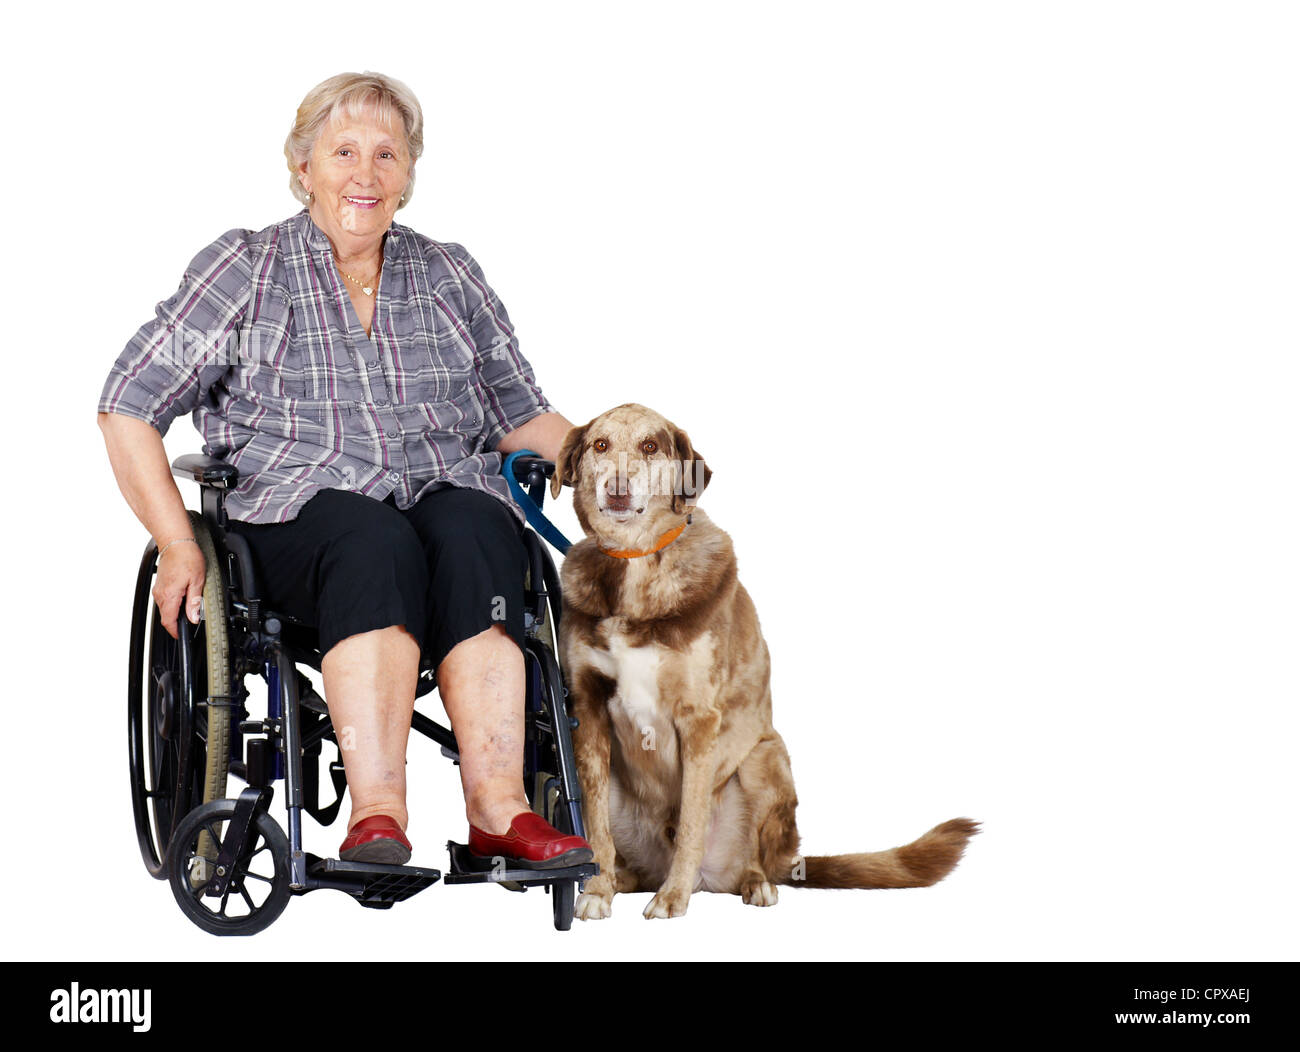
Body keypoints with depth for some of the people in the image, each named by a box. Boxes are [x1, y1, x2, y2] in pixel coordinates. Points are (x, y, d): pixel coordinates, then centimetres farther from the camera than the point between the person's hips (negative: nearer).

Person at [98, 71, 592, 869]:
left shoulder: (451, 275, 20)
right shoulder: (246, 268, 11)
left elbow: (522, 414, 24)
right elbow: (130, 405, 7)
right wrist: (178, 542, -4)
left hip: (448, 494, 2)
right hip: (305, 507, -2)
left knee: (471, 535, -35)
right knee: (375, 544, -38)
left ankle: (497, 803, -45)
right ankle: (379, 806, -48)